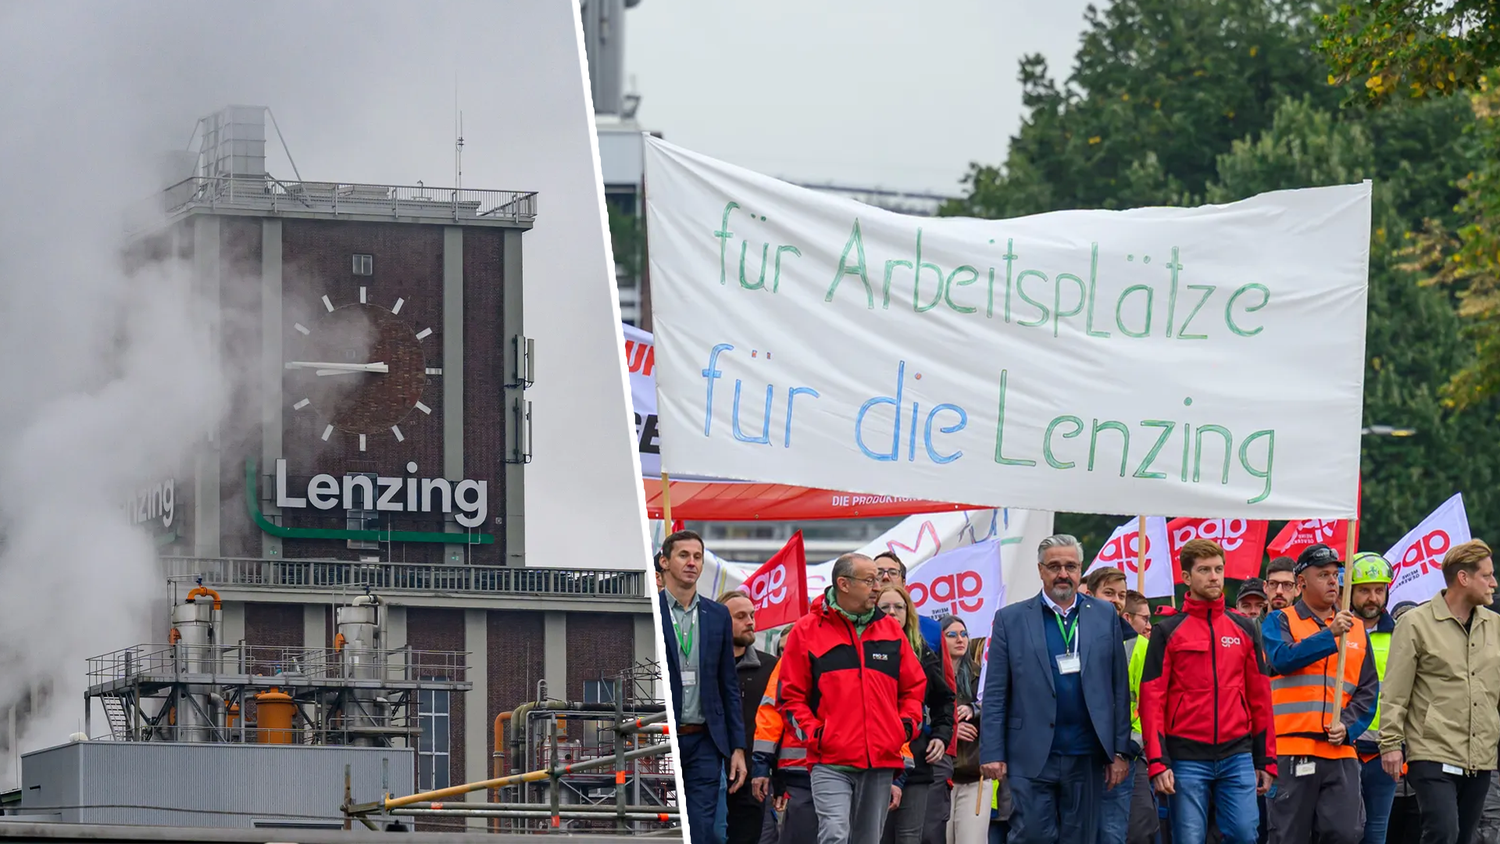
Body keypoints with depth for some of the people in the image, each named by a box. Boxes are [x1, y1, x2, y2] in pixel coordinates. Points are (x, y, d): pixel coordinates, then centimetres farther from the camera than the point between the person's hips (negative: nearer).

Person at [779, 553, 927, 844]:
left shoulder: (891, 629, 13)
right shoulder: (808, 631, 2)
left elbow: (915, 686, 20)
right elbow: (791, 695, 4)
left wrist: (907, 726, 4)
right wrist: (813, 733, -9)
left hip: (881, 762, 4)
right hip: (831, 762, -4)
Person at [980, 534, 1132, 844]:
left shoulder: (1104, 616, 9)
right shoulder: (1011, 619, 5)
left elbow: (1119, 688, 8)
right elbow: (994, 694, 3)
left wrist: (1120, 751, 3)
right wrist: (992, 753, -5)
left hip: (1086, 757, 2)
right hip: (1031, 758, -2)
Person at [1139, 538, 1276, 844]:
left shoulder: (1243, 630, 12)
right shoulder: (1167, 633, 2)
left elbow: (1260, 697, 13)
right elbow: (1152, 701, -2)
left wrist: (1266, 759, 8)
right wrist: (1158, 762, -11)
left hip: (1237, 755, 2)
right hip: (1187, 758, -2)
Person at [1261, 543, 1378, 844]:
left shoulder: (1355, 629, 17)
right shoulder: (1279, 623, 7)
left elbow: (1368, 690, 14)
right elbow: (1282, 658, -15)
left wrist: (1347, 726, -3)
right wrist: (1330, 635, -21)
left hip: (1340, 751, 3)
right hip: (1290, 751, -3)